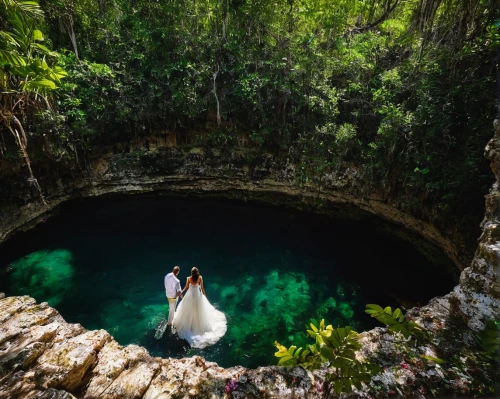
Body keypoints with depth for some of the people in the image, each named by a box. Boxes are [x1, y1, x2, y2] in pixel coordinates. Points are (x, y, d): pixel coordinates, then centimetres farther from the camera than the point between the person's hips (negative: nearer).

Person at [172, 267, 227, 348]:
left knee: (189, 309, 19)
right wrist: (204, 294, 9)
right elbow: (202, 287, -7)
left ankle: (188, 323, 32)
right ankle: (199, 323, 37)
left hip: (191, 294, -1)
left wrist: (181, 291, 11)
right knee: (198, 309, 21)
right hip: (198, 294, 1)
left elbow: (186, 287, -7)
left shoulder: (189, 279, -19)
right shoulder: (200, 278, -17)